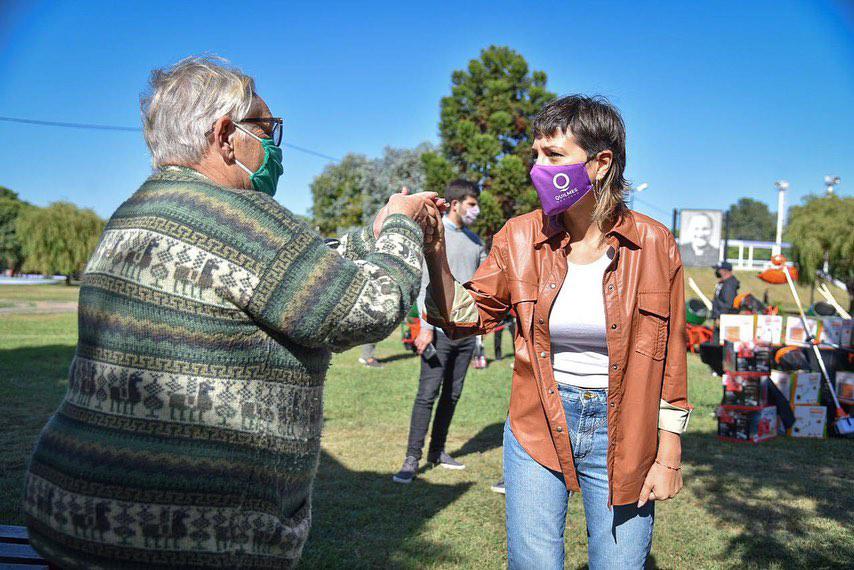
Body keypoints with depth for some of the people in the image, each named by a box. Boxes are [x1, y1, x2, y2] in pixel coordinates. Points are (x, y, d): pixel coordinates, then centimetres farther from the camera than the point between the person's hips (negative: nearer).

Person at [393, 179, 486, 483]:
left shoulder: (475, 240, 15)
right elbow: (424, 283, -11)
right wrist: (426, 327, -18)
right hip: (441, 329, -6)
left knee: (452, 394, 11)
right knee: (428, 394, -7)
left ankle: (438, 451, 21)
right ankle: (412, 459, -2)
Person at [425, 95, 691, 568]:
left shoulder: (654, 245, -7)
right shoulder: (520, 237, -4)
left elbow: (668, 356, -2)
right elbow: (468, 317, -1)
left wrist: (668, 455, 0)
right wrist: (434, 253, -15)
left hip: (621, 432, -1)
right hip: (537, 428, 1)